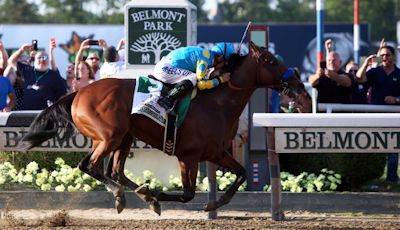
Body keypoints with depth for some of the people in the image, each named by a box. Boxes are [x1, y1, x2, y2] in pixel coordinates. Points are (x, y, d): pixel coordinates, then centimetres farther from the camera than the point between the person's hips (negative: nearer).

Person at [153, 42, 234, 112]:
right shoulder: (205, 60, -18)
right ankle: (167, 100, -24)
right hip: (164, 69, -10)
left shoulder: (207, 54, 10)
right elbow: (201, 84, -21)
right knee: (193, 79, -25)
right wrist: (220, 80, -12)